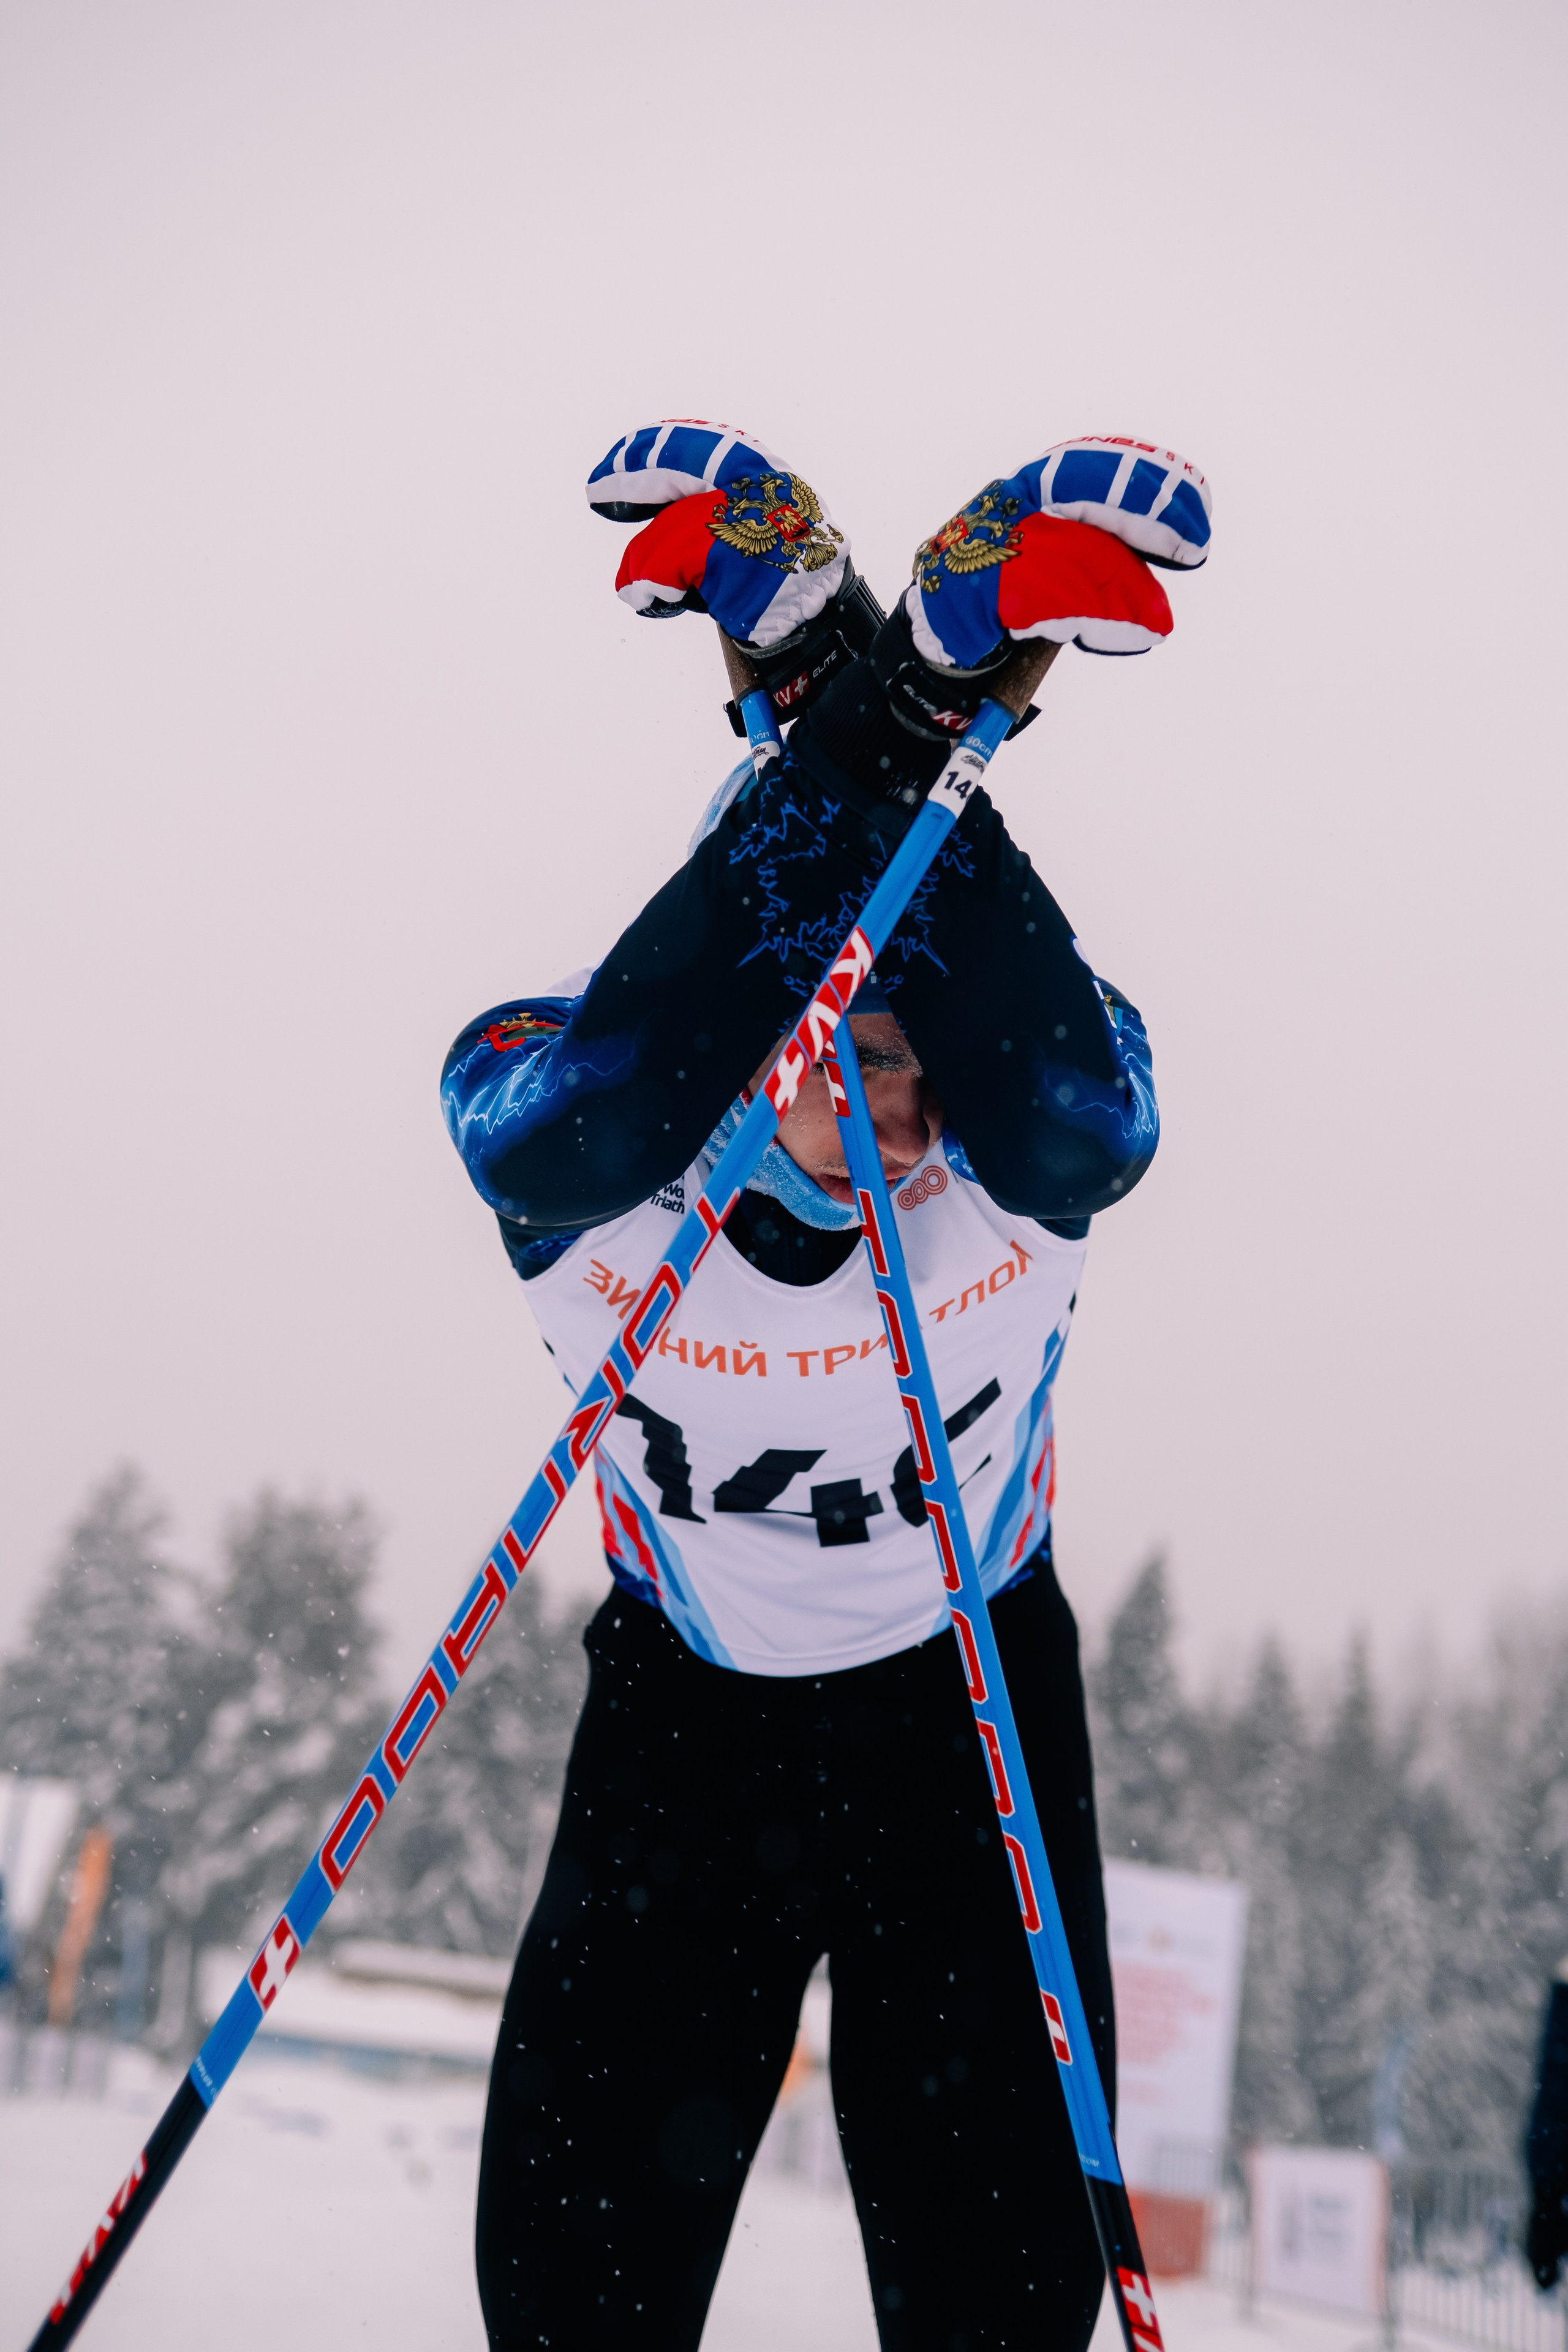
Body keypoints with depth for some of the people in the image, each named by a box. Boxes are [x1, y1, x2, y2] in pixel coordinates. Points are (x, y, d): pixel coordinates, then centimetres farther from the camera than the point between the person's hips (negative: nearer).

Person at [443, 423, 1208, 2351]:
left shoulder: (1023, 1159, -22)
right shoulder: (578, 1176, -23)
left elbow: (1087, 1118, -47)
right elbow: (564, 1127, -48)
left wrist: (923, 760, -48)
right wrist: (843, 766, -49)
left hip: (969, 1710, 0)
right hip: (686, 1706, 0)